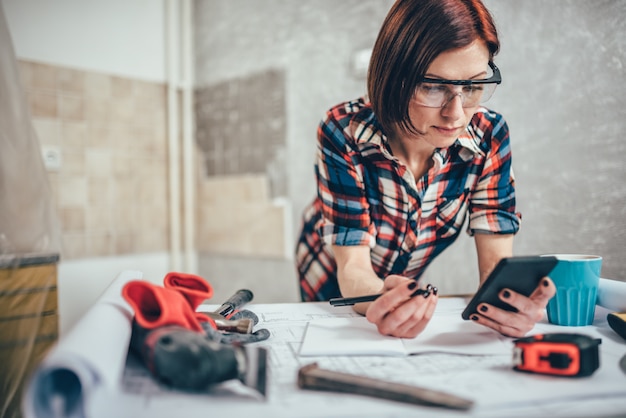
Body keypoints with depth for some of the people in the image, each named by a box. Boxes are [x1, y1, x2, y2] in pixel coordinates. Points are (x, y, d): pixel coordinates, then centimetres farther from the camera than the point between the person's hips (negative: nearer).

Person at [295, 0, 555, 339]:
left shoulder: (489, 136, -21)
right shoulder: (344, 133, -29)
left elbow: (496, 260, -21)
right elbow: (352, 269, -29)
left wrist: (512, 300, -43)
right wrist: (381, 298, -51)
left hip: (406, 282, 2)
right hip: (333, 286, -2)